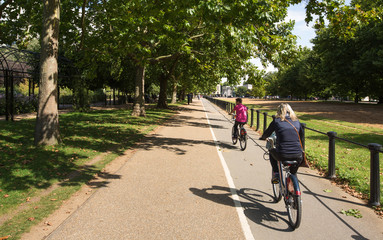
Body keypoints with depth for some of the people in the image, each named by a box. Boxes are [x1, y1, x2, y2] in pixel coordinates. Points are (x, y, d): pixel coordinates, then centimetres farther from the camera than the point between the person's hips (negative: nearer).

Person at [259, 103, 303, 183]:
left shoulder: (276, 121, 3)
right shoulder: (296, 121, 12)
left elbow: (266, 134, 12)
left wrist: (262, 137, 35)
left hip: (282, 155, -2)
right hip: (297, 156, 3)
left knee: (272, 151, 31)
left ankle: (276, 174, 22)